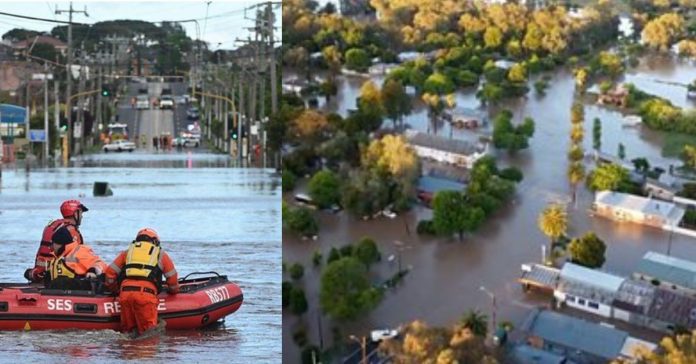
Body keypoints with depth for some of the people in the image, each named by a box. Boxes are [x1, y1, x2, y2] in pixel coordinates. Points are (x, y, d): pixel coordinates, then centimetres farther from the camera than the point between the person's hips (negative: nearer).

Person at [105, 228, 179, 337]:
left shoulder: (127, 251, 27)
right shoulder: (161, 254, 22)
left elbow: (110, 272, 20)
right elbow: (172, 279, 24)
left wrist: (113, 289, 35)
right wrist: (174, 291, 44)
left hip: (125, 292, 2)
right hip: (146, 294, -2)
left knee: (127, 329, 9)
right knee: (148, 331, -7)